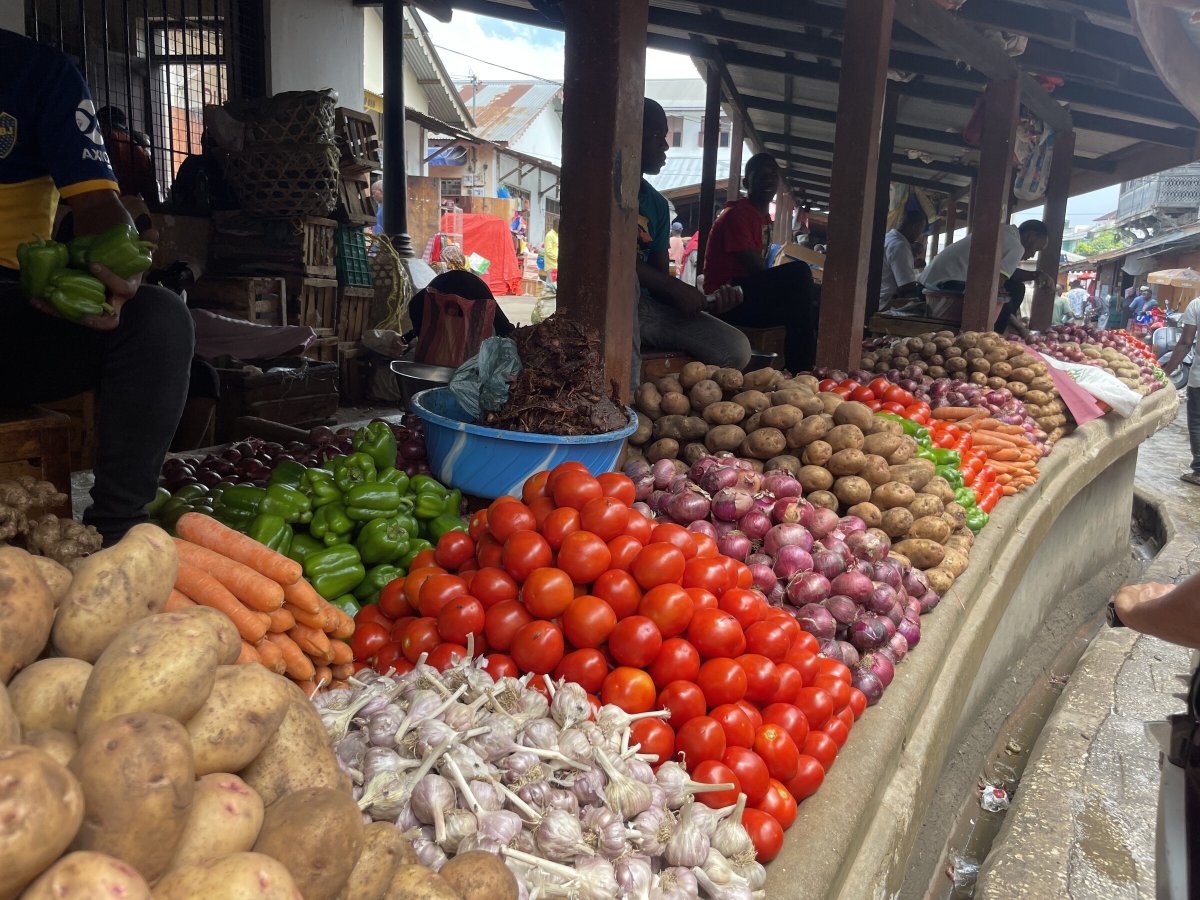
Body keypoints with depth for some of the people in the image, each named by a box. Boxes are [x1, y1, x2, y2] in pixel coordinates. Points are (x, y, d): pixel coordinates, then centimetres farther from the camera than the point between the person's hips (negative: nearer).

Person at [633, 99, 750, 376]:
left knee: (737, 348, -9)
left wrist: (706, 302, -8)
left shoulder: (658, 204, 17)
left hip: (645, 304, 6)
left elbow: (660, 279, 11)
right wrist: (675, 288, -19)